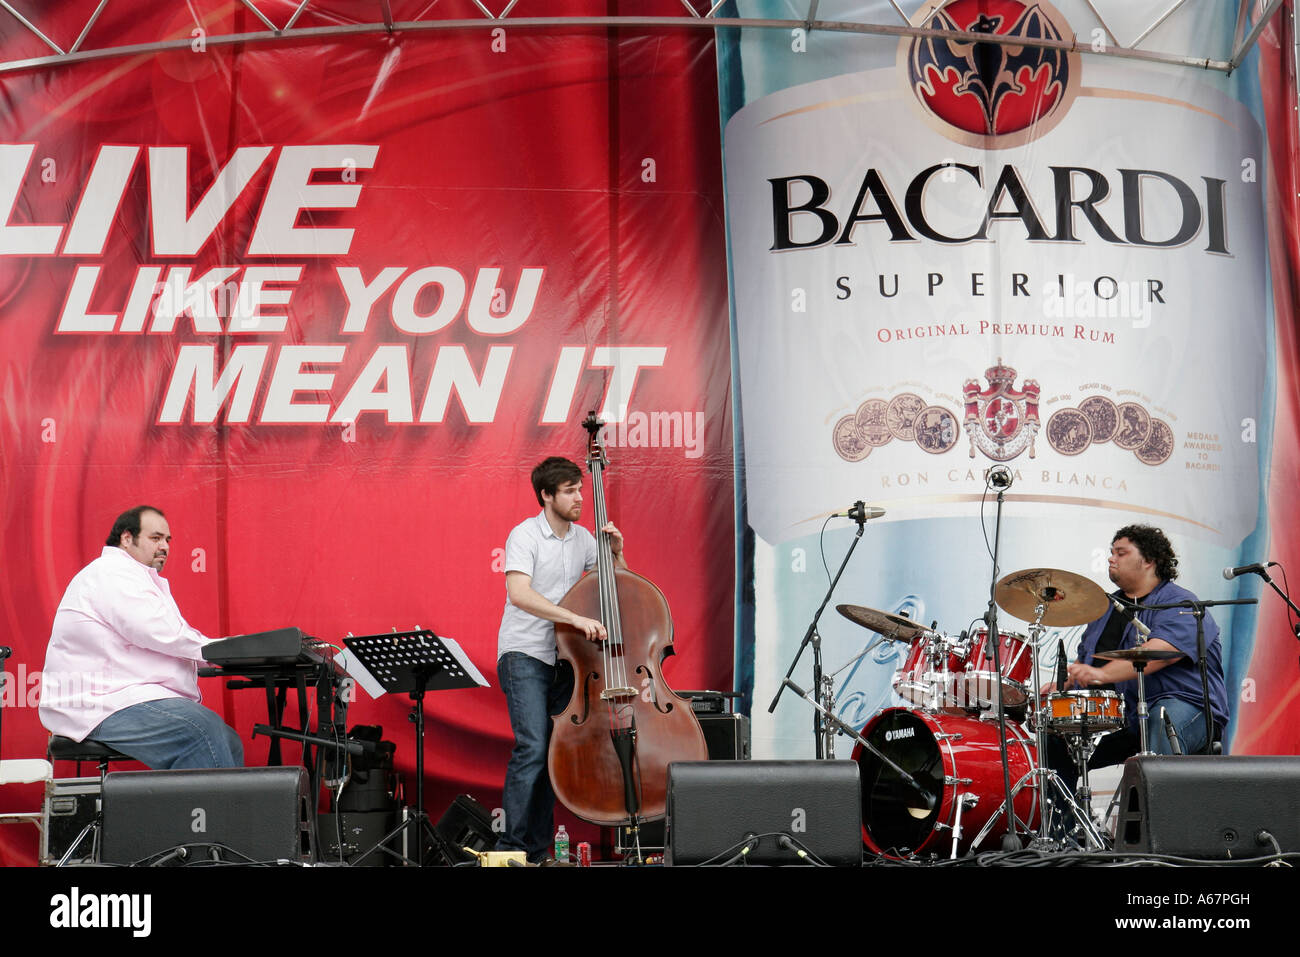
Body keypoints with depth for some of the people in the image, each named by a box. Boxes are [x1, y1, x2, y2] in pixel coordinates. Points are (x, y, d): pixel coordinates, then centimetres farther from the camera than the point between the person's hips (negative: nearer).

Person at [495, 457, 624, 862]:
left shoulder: (582, 538, 10)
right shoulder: (525, 536, -10)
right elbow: (519, 593, -26)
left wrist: (616, 552, 0)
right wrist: (575, 618, -33)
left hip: (564, 658, 6)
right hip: (524, 656, -6)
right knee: (532, 748, -18)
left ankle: (537, 851, 11)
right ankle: (511, 847, -14)